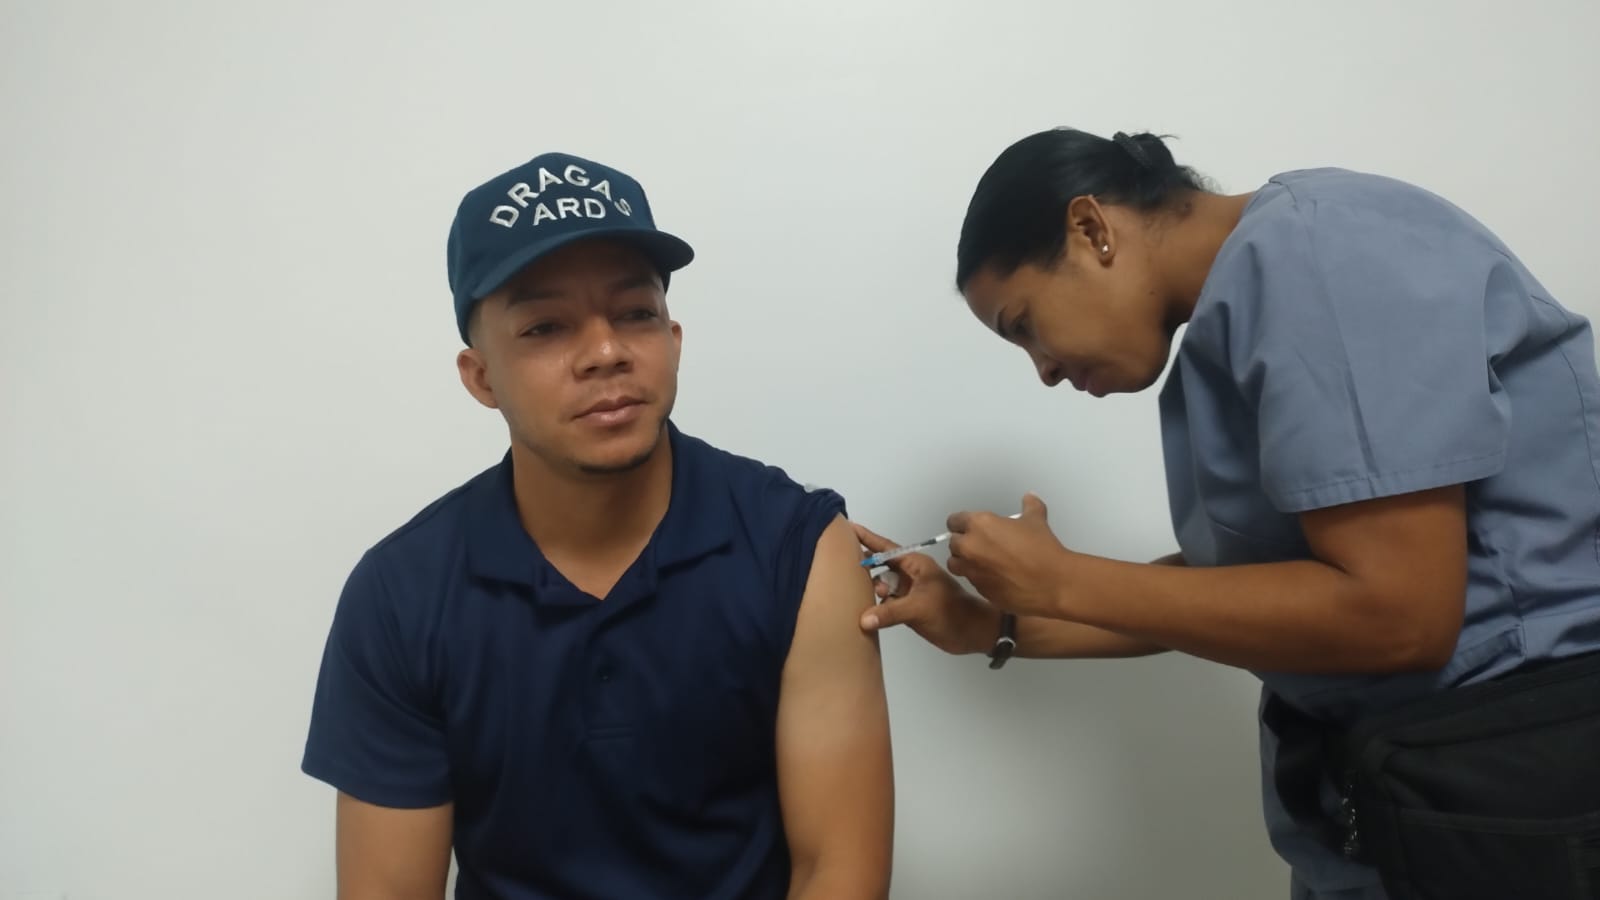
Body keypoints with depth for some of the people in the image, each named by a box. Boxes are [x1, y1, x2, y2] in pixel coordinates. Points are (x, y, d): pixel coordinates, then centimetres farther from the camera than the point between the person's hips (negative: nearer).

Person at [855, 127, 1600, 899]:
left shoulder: (1316, 255, -19)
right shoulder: (1241, 294, 8)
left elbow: (1391, 611, -25)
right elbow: (1226, 581, 10)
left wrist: (1059, 583, -17)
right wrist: (992, 626, 3)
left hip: (1511, 781, -8)